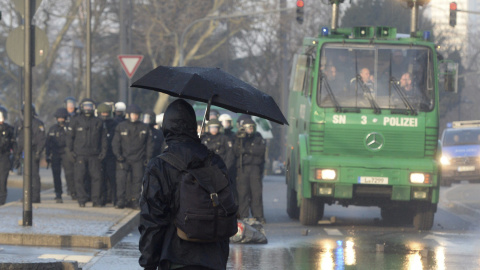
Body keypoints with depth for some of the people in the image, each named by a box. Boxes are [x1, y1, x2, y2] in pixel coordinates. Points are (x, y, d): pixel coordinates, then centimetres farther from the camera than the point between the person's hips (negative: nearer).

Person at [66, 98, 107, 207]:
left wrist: (103, 151, 4)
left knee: (96, 177, -4)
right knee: (79, 178, -4)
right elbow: (69, 136, 7)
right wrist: (71, 151, -1)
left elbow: (103, 138, 14)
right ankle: (82, 200, 3)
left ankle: (96, 200, 2)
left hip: (94, 155, 1)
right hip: (80, 155, -1)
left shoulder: (98, 122, 11)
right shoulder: (76, 121, 6)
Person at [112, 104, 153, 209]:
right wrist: (118, 155, -7)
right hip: (123, 158, -1)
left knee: (137, 179, 0)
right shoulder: (121, 127, 6)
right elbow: (115, 142, 5)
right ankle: (121, 200, -7)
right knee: (121, 178, -11)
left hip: (138, 159, 1)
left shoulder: (144, 128, 8)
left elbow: (149, 144, 13)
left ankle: (134, 200, 8)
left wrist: (148, 157, 5)